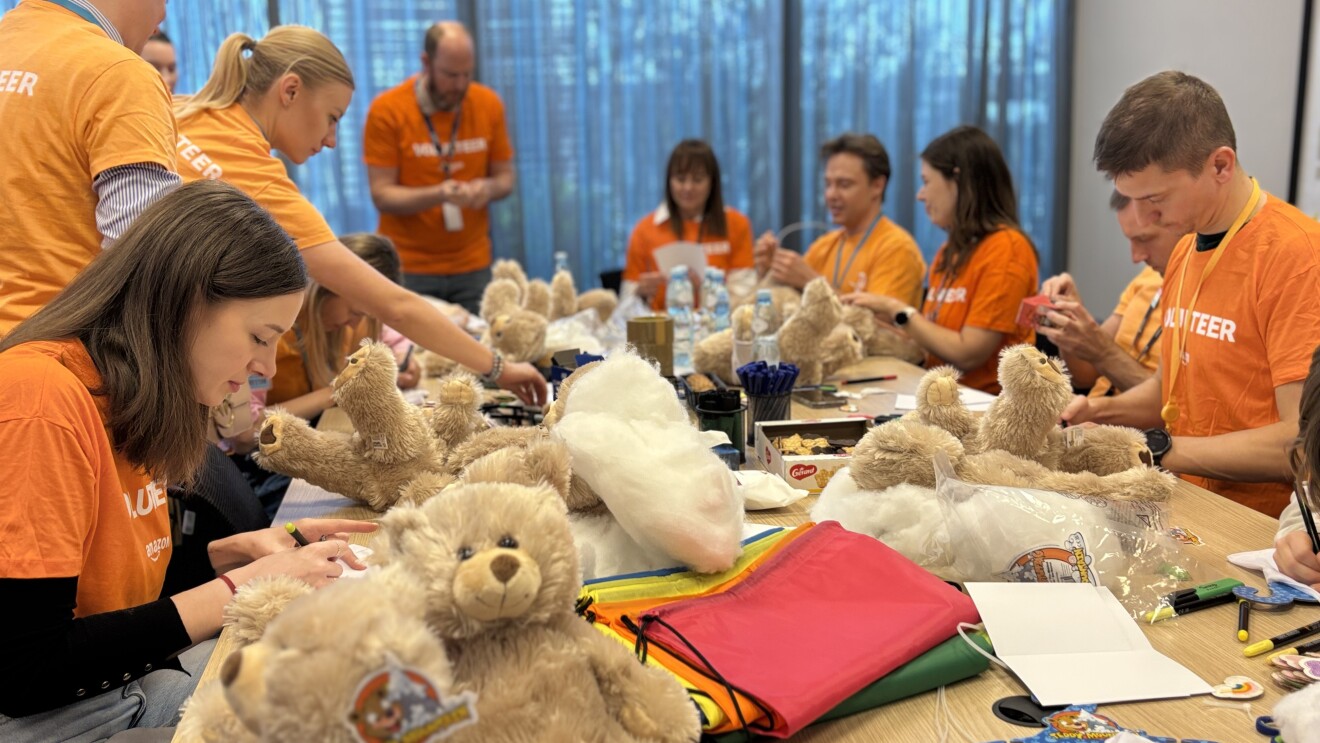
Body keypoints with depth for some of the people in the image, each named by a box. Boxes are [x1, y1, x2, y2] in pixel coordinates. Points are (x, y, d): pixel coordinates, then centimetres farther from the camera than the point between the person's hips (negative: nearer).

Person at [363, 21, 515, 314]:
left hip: (473, 266, 3)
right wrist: (437, 194, -25)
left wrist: (488, 188, -14)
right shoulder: (387, 110, -8)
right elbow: (382, 195, -9)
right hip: (407, 269, -2)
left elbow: (505, 177, 9)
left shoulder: (489, 104, 2)